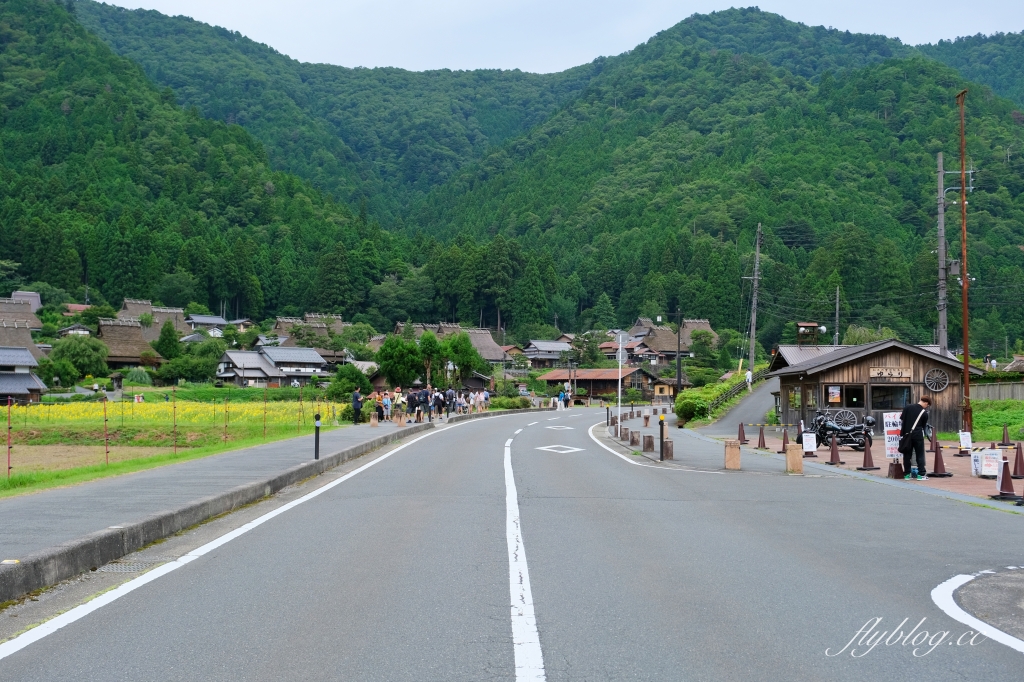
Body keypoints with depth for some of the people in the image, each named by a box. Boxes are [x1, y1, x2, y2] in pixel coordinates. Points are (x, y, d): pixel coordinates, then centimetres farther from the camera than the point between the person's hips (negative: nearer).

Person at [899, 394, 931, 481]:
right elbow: (924, 426, 6)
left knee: (907, 454, 8)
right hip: (918, 435, -3)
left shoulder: (907, 408, 3)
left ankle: (907, 474, 10)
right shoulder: (924, 413, -3)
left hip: (906, 435, 3)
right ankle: (921, 474, 1)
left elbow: (902, 420, 5)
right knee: (920, 454, 4)